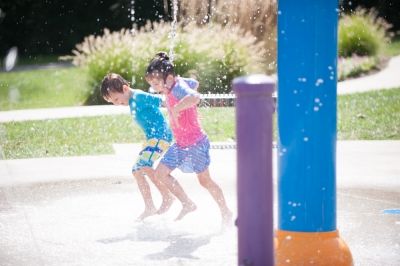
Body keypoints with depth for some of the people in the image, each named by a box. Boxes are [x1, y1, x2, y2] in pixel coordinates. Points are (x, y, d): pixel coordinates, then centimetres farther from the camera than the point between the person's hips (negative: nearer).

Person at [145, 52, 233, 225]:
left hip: (195, 143, -9)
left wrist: (177, 108, -43)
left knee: (204, 180, 6)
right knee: (160, 173, 1)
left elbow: (195, 97, -50)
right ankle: (188, 204, 10)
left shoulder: (178, 88, -27)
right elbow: (195, 83, 21)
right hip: (180, 144, 9)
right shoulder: (176, 82, 0)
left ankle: (225, 212, 24)